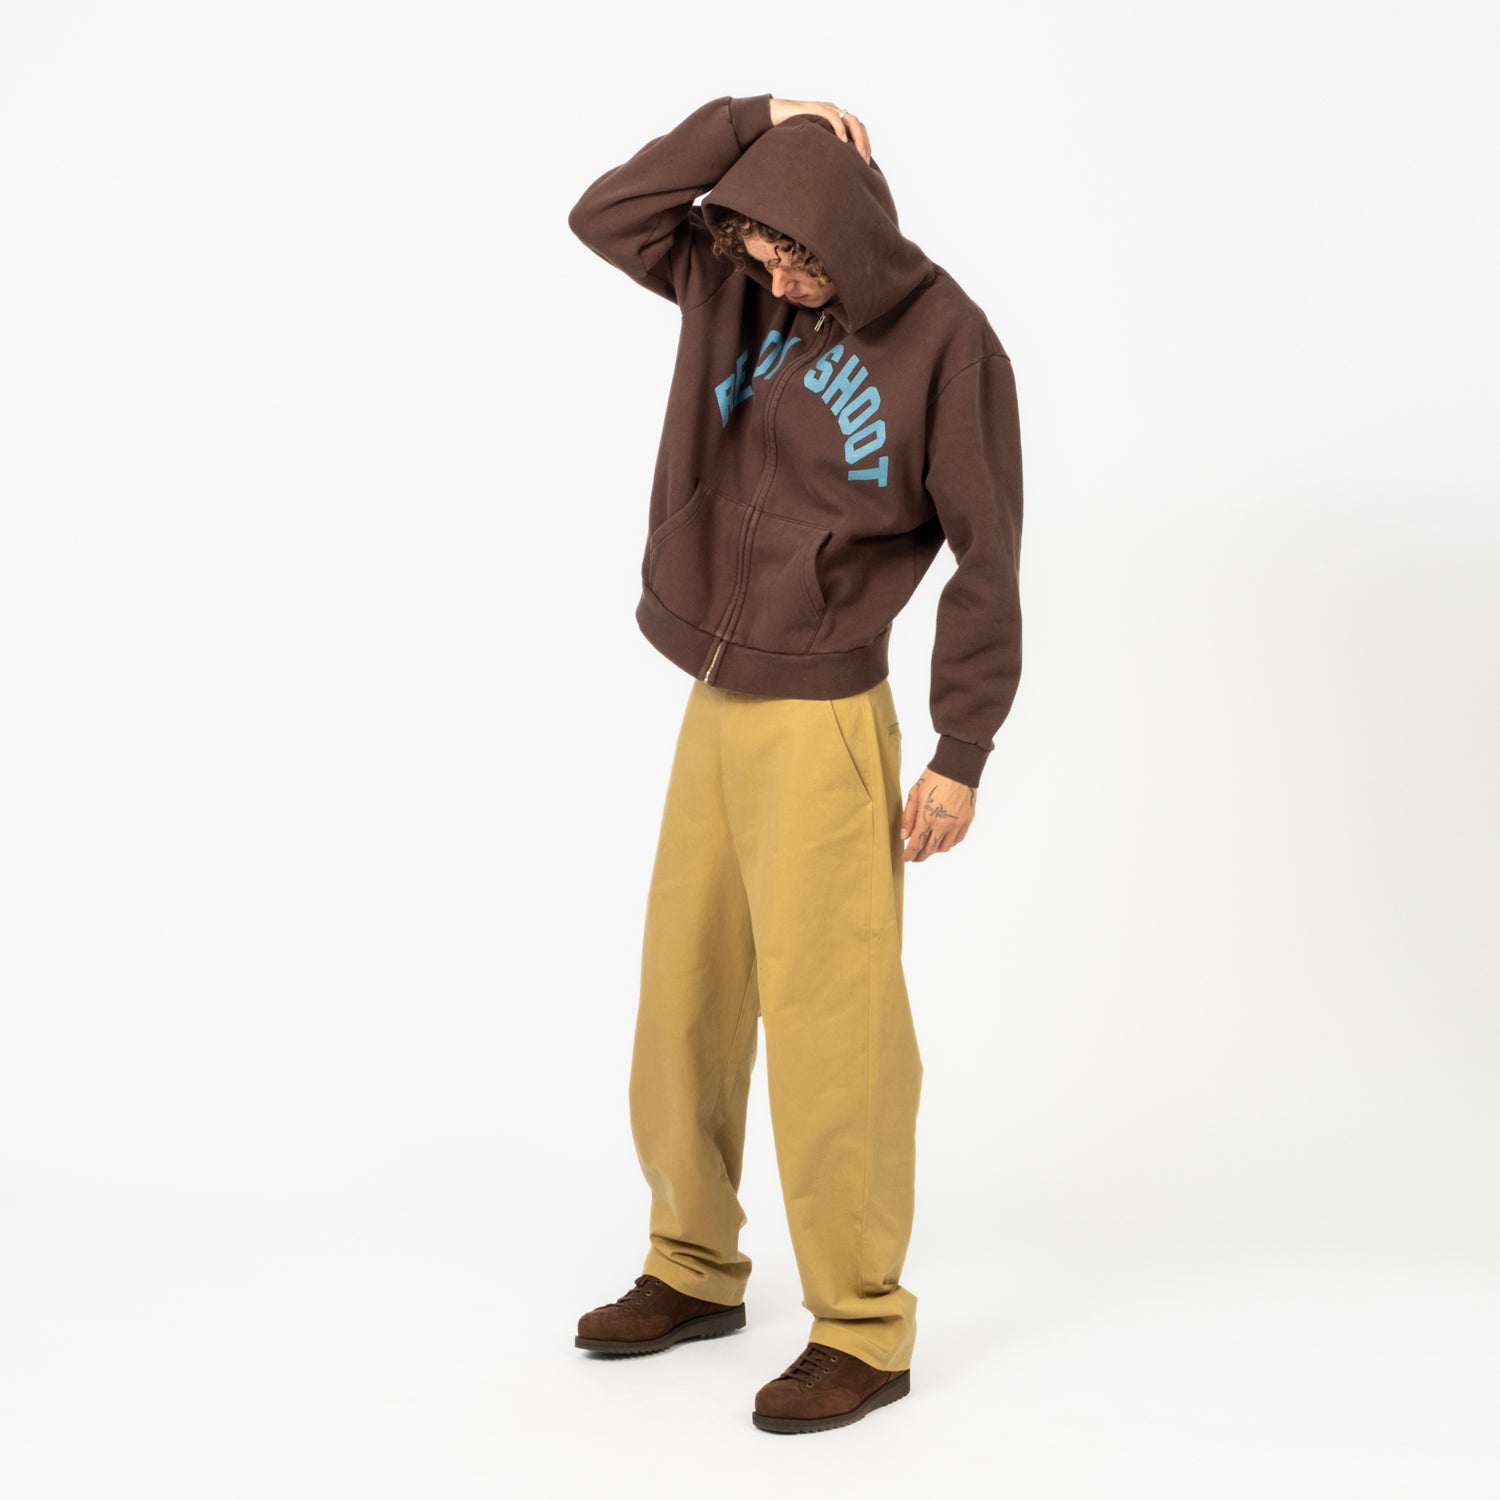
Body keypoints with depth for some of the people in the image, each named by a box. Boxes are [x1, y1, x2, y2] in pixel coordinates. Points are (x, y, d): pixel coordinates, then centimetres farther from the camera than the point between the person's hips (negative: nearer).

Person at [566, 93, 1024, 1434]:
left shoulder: (945, 342, -9)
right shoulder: (738, 289, 9)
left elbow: (987, 558, -8)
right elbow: (605, 215, 6)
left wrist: (963, 756, -10)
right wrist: (752, 119, -3)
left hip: (824, 727, -7)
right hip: (715, 713, 7)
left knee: (828, 1020, -5)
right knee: (685, 998, 13)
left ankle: (864, 1329, 7)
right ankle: (695, 1266, 29)